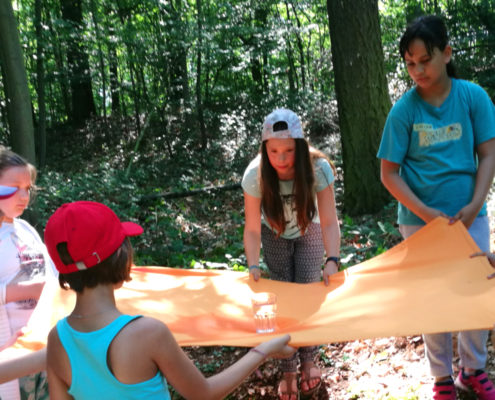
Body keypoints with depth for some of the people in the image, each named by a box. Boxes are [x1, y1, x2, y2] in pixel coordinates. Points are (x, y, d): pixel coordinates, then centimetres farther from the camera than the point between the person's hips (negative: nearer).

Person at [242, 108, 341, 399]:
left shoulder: (318, 168, -35)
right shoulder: (255, 175, -33)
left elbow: (329, 222, -34)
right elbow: (253, 229, -27)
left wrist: (332, 260, -48)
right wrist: (253, 266, -40)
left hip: (308, 231, 0)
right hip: (275, 234, 1)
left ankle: (309, 360, 18)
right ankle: (288, 371, 12)